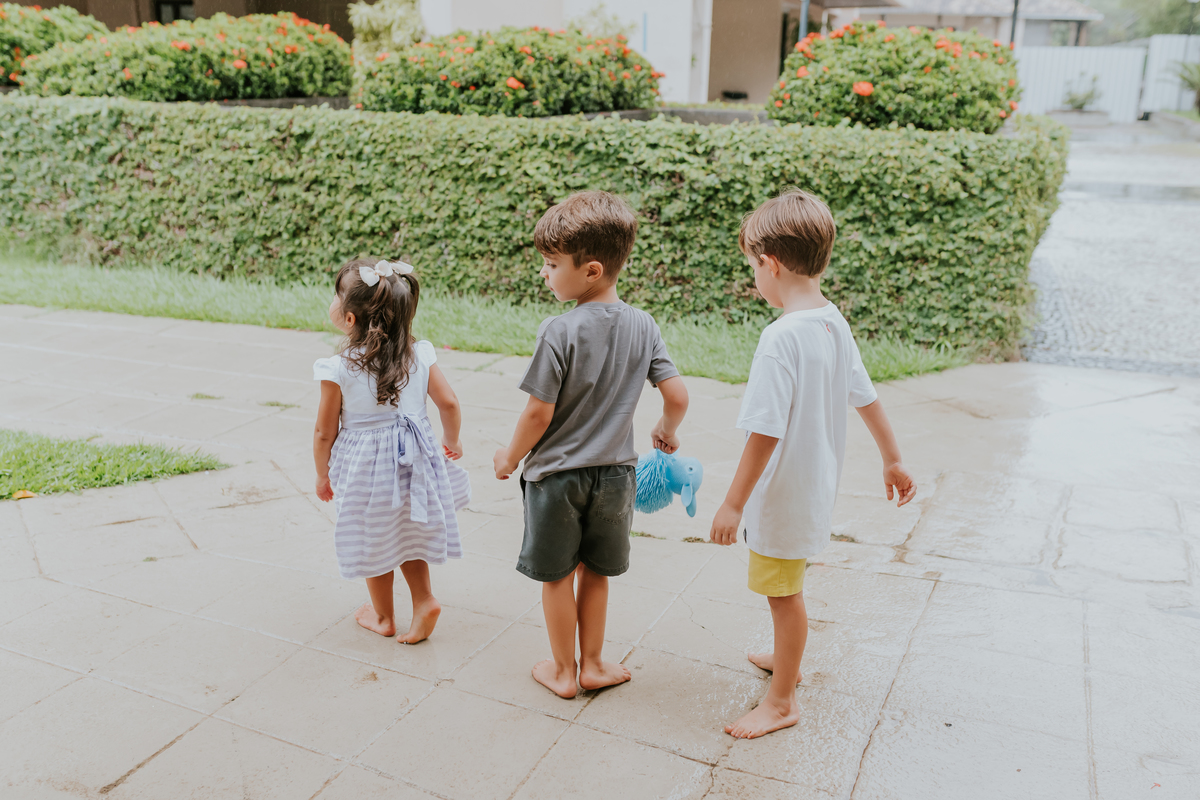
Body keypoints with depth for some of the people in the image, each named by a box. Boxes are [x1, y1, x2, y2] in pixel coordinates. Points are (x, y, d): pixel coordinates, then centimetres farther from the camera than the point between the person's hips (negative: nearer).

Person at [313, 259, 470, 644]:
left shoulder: (338, 370, -18)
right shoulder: (419, 355, -9)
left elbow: (324, 432, -10)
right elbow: (449, 403, -5)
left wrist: (323, 475, 6)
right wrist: (452, 442, 14)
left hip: (365, 466, -3)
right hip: (414, 458, 3)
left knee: (375, 540, 18)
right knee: (407, 531, 25)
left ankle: (383, 616, 34)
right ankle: (424, 601, 22)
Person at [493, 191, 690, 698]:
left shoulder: (559, 332, -21)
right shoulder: (643, 325, -6)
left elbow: (539, 414, -18)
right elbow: (677, 396, -6)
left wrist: (510, 458, -1)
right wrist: (666, 433, 15)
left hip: (557, 472, -4)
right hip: (614, 472, 4)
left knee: (557, 578, 15)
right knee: (594, 573, 21)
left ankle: (564, 671, 30)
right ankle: (592, 665, 34)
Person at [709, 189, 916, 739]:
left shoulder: (781, 337, -26)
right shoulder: (835, 323, 0)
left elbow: (765, 433, -27)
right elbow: (866, 398, 11)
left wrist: (734, 503, -20)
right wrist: (893, 460, 23)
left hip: (783, 492, -9)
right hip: (816, 483, 9)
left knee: (783, 592, 7)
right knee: (786, 589, 27)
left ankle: (781, 702, 24)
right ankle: (786, 658, 48)